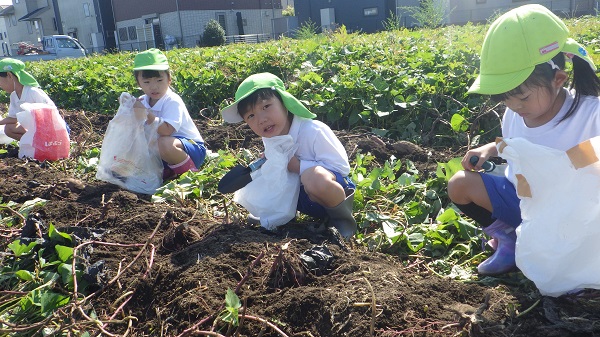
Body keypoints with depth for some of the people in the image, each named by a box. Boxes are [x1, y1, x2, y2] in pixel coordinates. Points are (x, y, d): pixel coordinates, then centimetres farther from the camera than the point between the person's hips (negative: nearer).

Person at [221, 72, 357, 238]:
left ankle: (342, 216, -15)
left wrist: (298, 166, -28)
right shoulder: (270, 138, -3)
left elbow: (341, 166, -25)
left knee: (314, 176, -42)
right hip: (305, 197, 7)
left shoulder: (314, 131, -25)